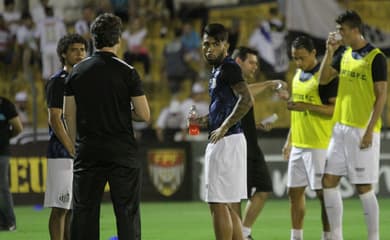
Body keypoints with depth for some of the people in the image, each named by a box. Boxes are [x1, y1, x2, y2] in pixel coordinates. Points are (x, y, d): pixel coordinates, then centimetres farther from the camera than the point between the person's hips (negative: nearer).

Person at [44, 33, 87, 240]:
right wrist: (73, 150, -17)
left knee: (73, 207, 9)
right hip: (62, 154, -8)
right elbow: (55, 119, -12)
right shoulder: (57, 82, -6)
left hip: (82, 154, 8)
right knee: (60, 207, -8)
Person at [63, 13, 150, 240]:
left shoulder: (78, 71, 5)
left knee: (84, 211, 5)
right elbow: (144, 115, -6)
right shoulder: (127, 72, -6)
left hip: (87, 152, 3)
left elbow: (68, 114, 7)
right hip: (122, 153, -3)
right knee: (127, 212, 1)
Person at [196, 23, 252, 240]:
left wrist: (224, 127, -22)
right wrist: (205, 120, 15)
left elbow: (246, 100, -24)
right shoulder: (218, 70, 19)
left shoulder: (229, 68, -11)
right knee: (226, 205, 12)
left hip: (226, 141, -10)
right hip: (221, 143, 10)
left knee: (218, 204, -9)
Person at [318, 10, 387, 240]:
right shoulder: (344, 54, 11)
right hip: (341, 127, 7)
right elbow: (323, 79, 13)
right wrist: (330, 52, -1)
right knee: (329, 181, 5)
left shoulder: (376, 58, -10)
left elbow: (381, 96, -12)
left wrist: (369, 131, -18)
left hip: (363, 131, -7)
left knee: (364, 187, -4)